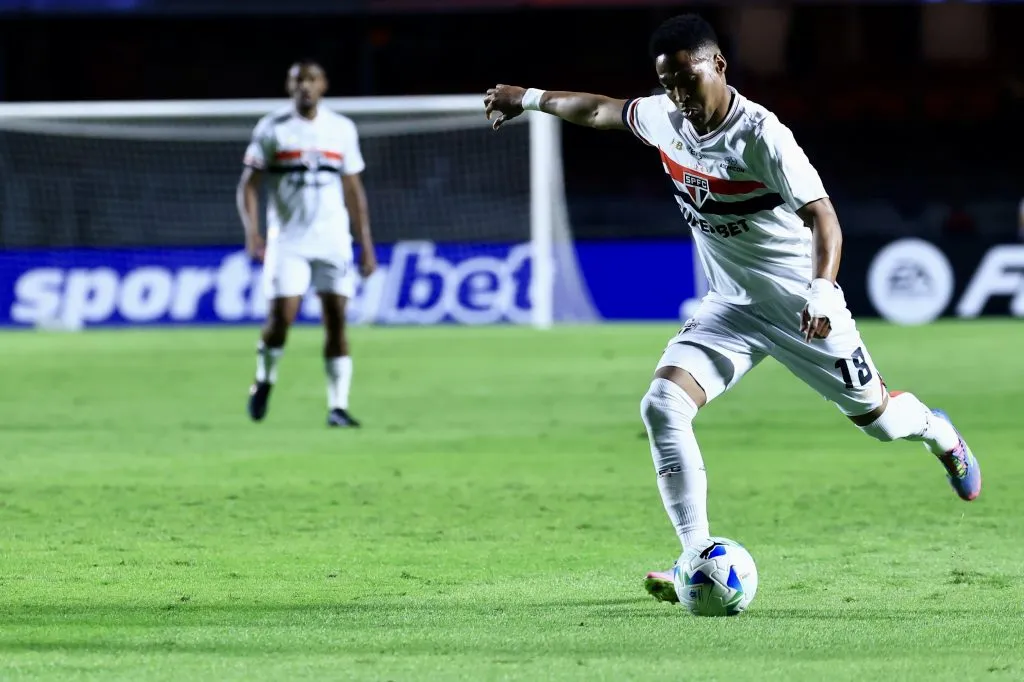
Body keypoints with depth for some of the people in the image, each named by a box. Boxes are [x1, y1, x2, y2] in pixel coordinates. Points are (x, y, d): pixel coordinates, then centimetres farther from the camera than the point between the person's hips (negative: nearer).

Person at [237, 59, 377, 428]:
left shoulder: (342, 130, 10)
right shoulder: (271, 129, 1)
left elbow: (354, 190, 14)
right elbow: (248, 185, 0)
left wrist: (366, 244, 10)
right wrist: (252, 231, -16)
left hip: (333, 241, 2)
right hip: (287, 241, -2)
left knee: (336, 320, -5)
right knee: (281, 316, -11)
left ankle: (338, 407, -3)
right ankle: (264, 380, 16)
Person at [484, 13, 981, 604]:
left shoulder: (761, 134, -25)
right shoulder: (664, 119, -6)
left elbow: (822, 217, -31)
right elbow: (600, 110, 15)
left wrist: (822, 289, -47)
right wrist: (529, 98, 25)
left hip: (800, 305, -5)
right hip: (730, 307, 5)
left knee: (875, 415, 9)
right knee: (663, 405, -18)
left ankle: (939, 434, 49)